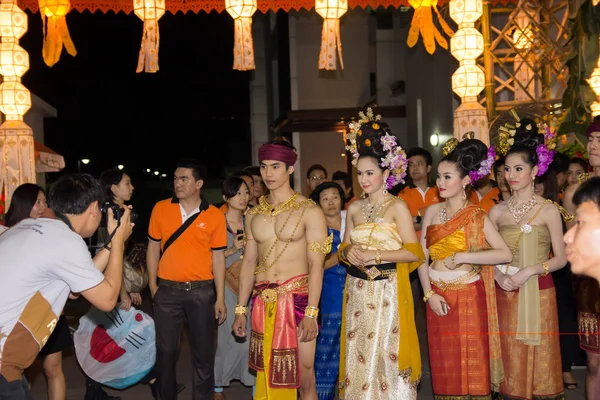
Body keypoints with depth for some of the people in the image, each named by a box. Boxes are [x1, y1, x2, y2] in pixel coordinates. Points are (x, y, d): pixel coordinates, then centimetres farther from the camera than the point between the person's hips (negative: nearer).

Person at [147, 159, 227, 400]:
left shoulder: (215, 216, -3)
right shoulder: (161, 209, 1)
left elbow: (218, 257, 0)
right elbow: (153, 248, 7)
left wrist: (220, 298, -3)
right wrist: (152, 286, 2)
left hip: (202, 291, -1)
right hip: (167, 290, 1)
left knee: (203, 352, 8)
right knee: (166, 350, 10)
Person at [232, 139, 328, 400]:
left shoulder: (309, 211, -5)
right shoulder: (254, 214, 10)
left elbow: (316, 264, -9)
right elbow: (249, 262, 12)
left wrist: (311, 313, -16)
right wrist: (241, 309, 10)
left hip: (297, 299, -4)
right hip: (262, 301, 4)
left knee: (304, 378, -1)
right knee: (266, 376, 10)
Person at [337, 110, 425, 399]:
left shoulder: (397, 207, -6)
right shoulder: (354, 208, 9)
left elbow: (414, 253, -12)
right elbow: (343, 249, 16)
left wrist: (374, 255, -17)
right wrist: (349, 252, -7)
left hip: (388, 291, -5)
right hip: (357, 291, 5)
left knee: (386, 353, -2)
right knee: (359, 354, 8)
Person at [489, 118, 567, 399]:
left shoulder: (548, 210, -4)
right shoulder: (497, 211, 4)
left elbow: (561, 259, -4)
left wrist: (530, 270, -17)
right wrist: (499, 275, -11)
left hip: (539, 294, -2)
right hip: (506, 294, 2)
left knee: (539, 358, 4)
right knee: (511, 359, 8)